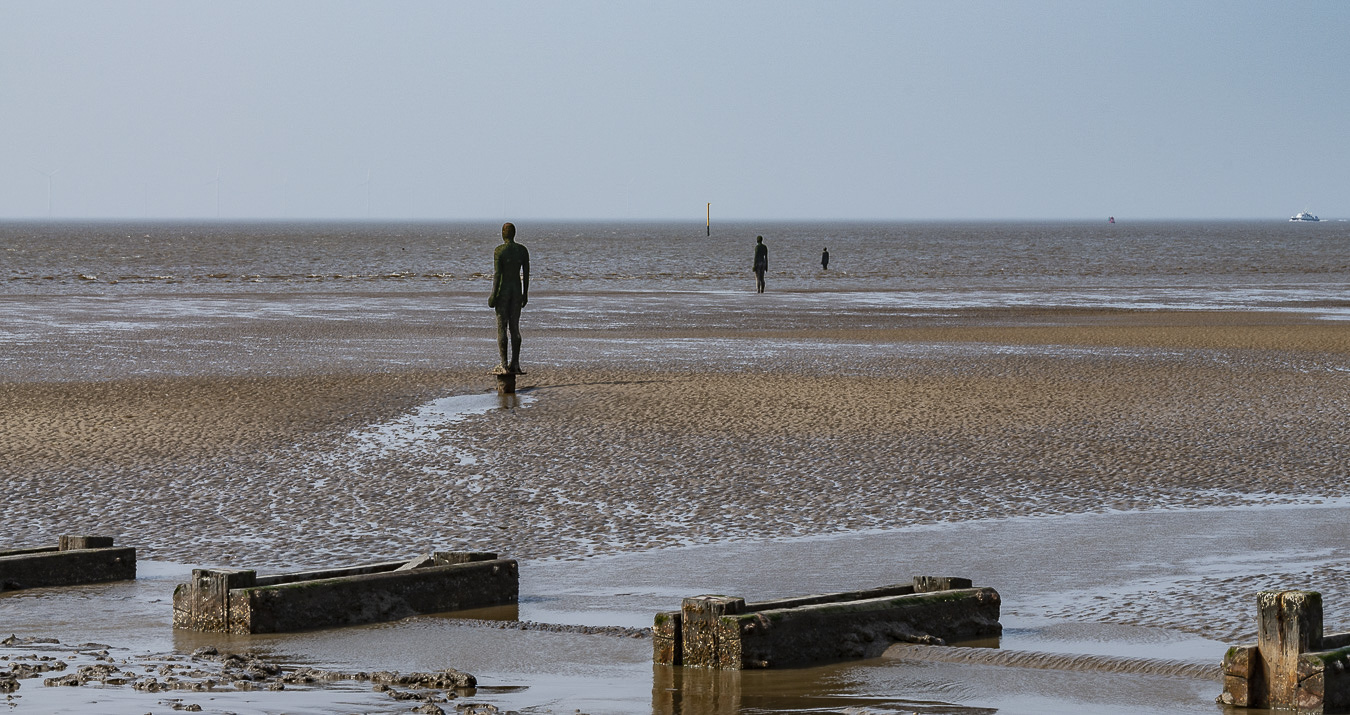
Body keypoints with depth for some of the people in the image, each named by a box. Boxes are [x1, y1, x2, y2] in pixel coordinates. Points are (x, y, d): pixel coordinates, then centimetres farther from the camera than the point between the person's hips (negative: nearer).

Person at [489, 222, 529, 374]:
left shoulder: (498, 251, -12)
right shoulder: (523, 250, 2)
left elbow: (497, 274, -15)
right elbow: (526, 274, 4)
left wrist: (494, 295, -10)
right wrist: (525, 294, 11)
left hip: (503, 289, -4)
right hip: (517, 290, 4)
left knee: (501, 327, -1)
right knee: (515, 327, 8)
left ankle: (504, 364, -5)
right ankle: (515, 363, 3)